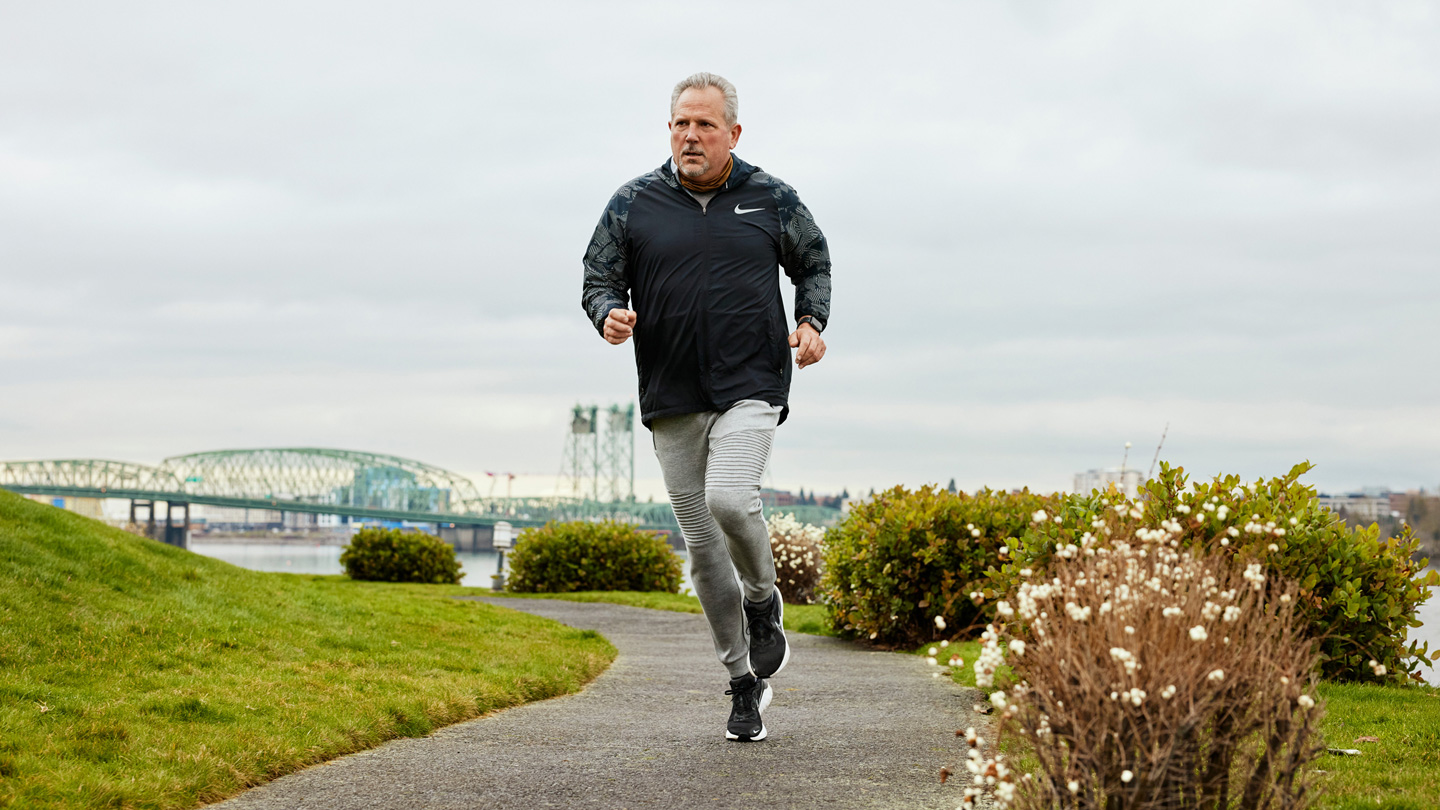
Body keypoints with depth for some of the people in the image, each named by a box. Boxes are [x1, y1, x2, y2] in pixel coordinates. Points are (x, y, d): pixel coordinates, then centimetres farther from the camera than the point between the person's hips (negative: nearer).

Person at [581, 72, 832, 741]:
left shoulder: (772, 200, 5)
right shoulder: (633, 204, 6)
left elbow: (814, 263, 19)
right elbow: (598, 281, 9)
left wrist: (811, 322, 1)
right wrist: (609, 315, -13)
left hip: (750, 386, -2)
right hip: (672, 399, 3)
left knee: (730, 498, -27)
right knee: (702, 542, 4)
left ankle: (764, 601, 5)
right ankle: (745, 683, 17)